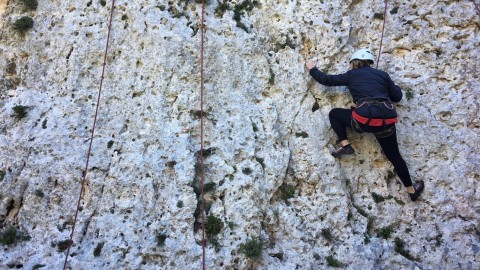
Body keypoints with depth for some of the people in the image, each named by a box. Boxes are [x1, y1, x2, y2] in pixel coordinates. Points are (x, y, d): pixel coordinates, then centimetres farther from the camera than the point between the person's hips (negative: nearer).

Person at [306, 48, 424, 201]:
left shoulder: (351, 75, 14)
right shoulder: (382, 74, 19)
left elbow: (327, 80, 18)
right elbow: (397, 97, 20)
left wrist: (313, 69, 34)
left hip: (364, 119, -3)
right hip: (387, 120, 3)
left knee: (334, 114, 22)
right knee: (394, 156, 21)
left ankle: (345, 145, 8)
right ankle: (412, 190, 29)